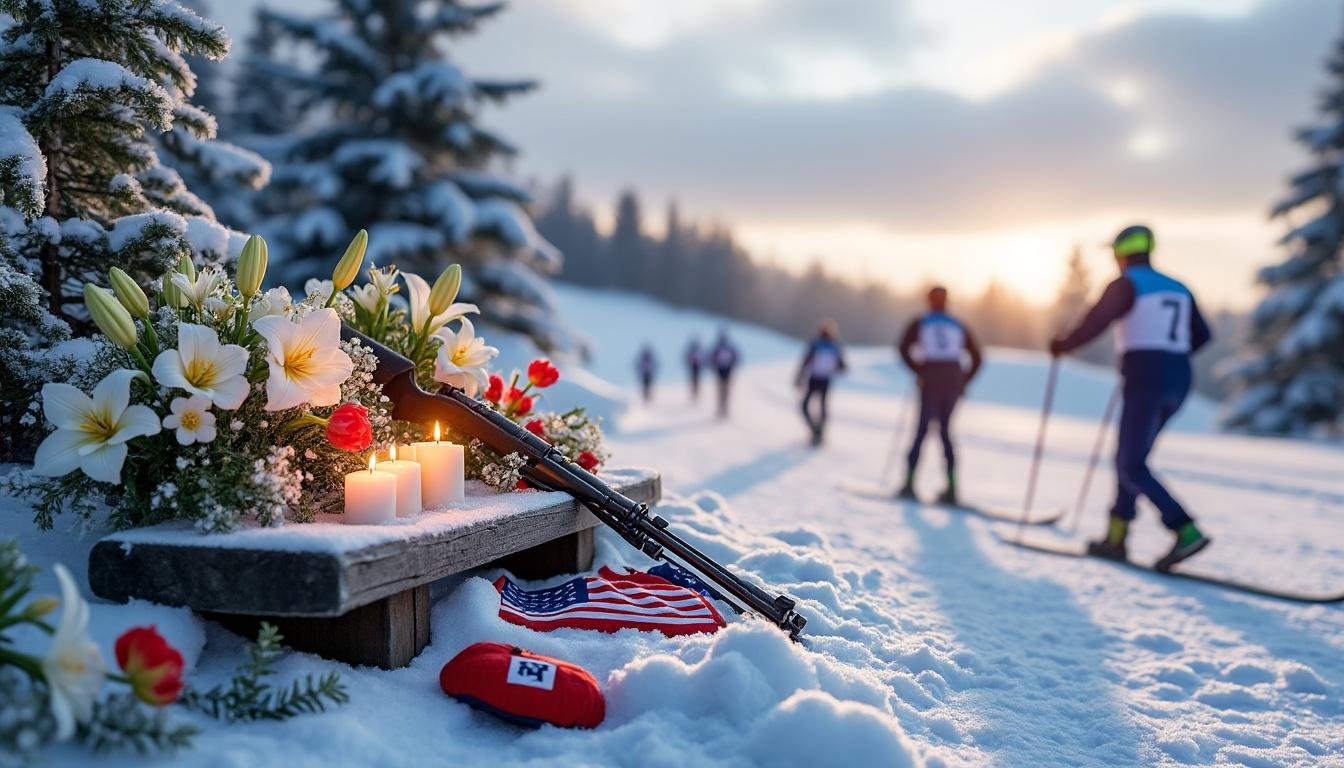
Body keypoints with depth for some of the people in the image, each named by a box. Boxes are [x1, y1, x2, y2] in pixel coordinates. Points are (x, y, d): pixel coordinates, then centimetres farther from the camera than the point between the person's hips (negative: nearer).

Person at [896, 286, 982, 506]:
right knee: (945, 430, 11)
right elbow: (976, 358, 10)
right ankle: (951, 487, 2)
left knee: (922, 430, 3)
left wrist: (919, 371, -2)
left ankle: (909, 482, -4)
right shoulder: (959, 326, 16)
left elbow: (904, 348, -8)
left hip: (930, 382, -2)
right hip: (954, 382, 2)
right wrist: (963, 382, 11)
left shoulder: (919, 323, 8)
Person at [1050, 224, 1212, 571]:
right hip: (1178, 382, 8)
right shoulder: (1178, 288, 18)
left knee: (1132, 468, -5)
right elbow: (1202, 335, 20)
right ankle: (1116, 538, 18)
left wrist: (1062, 345, 0)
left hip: (1145, 382, -8)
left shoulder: (1124, 285, -5)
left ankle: (1187, 531, -17)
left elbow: (1093, 324, -17)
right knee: (1129, 457, 17)